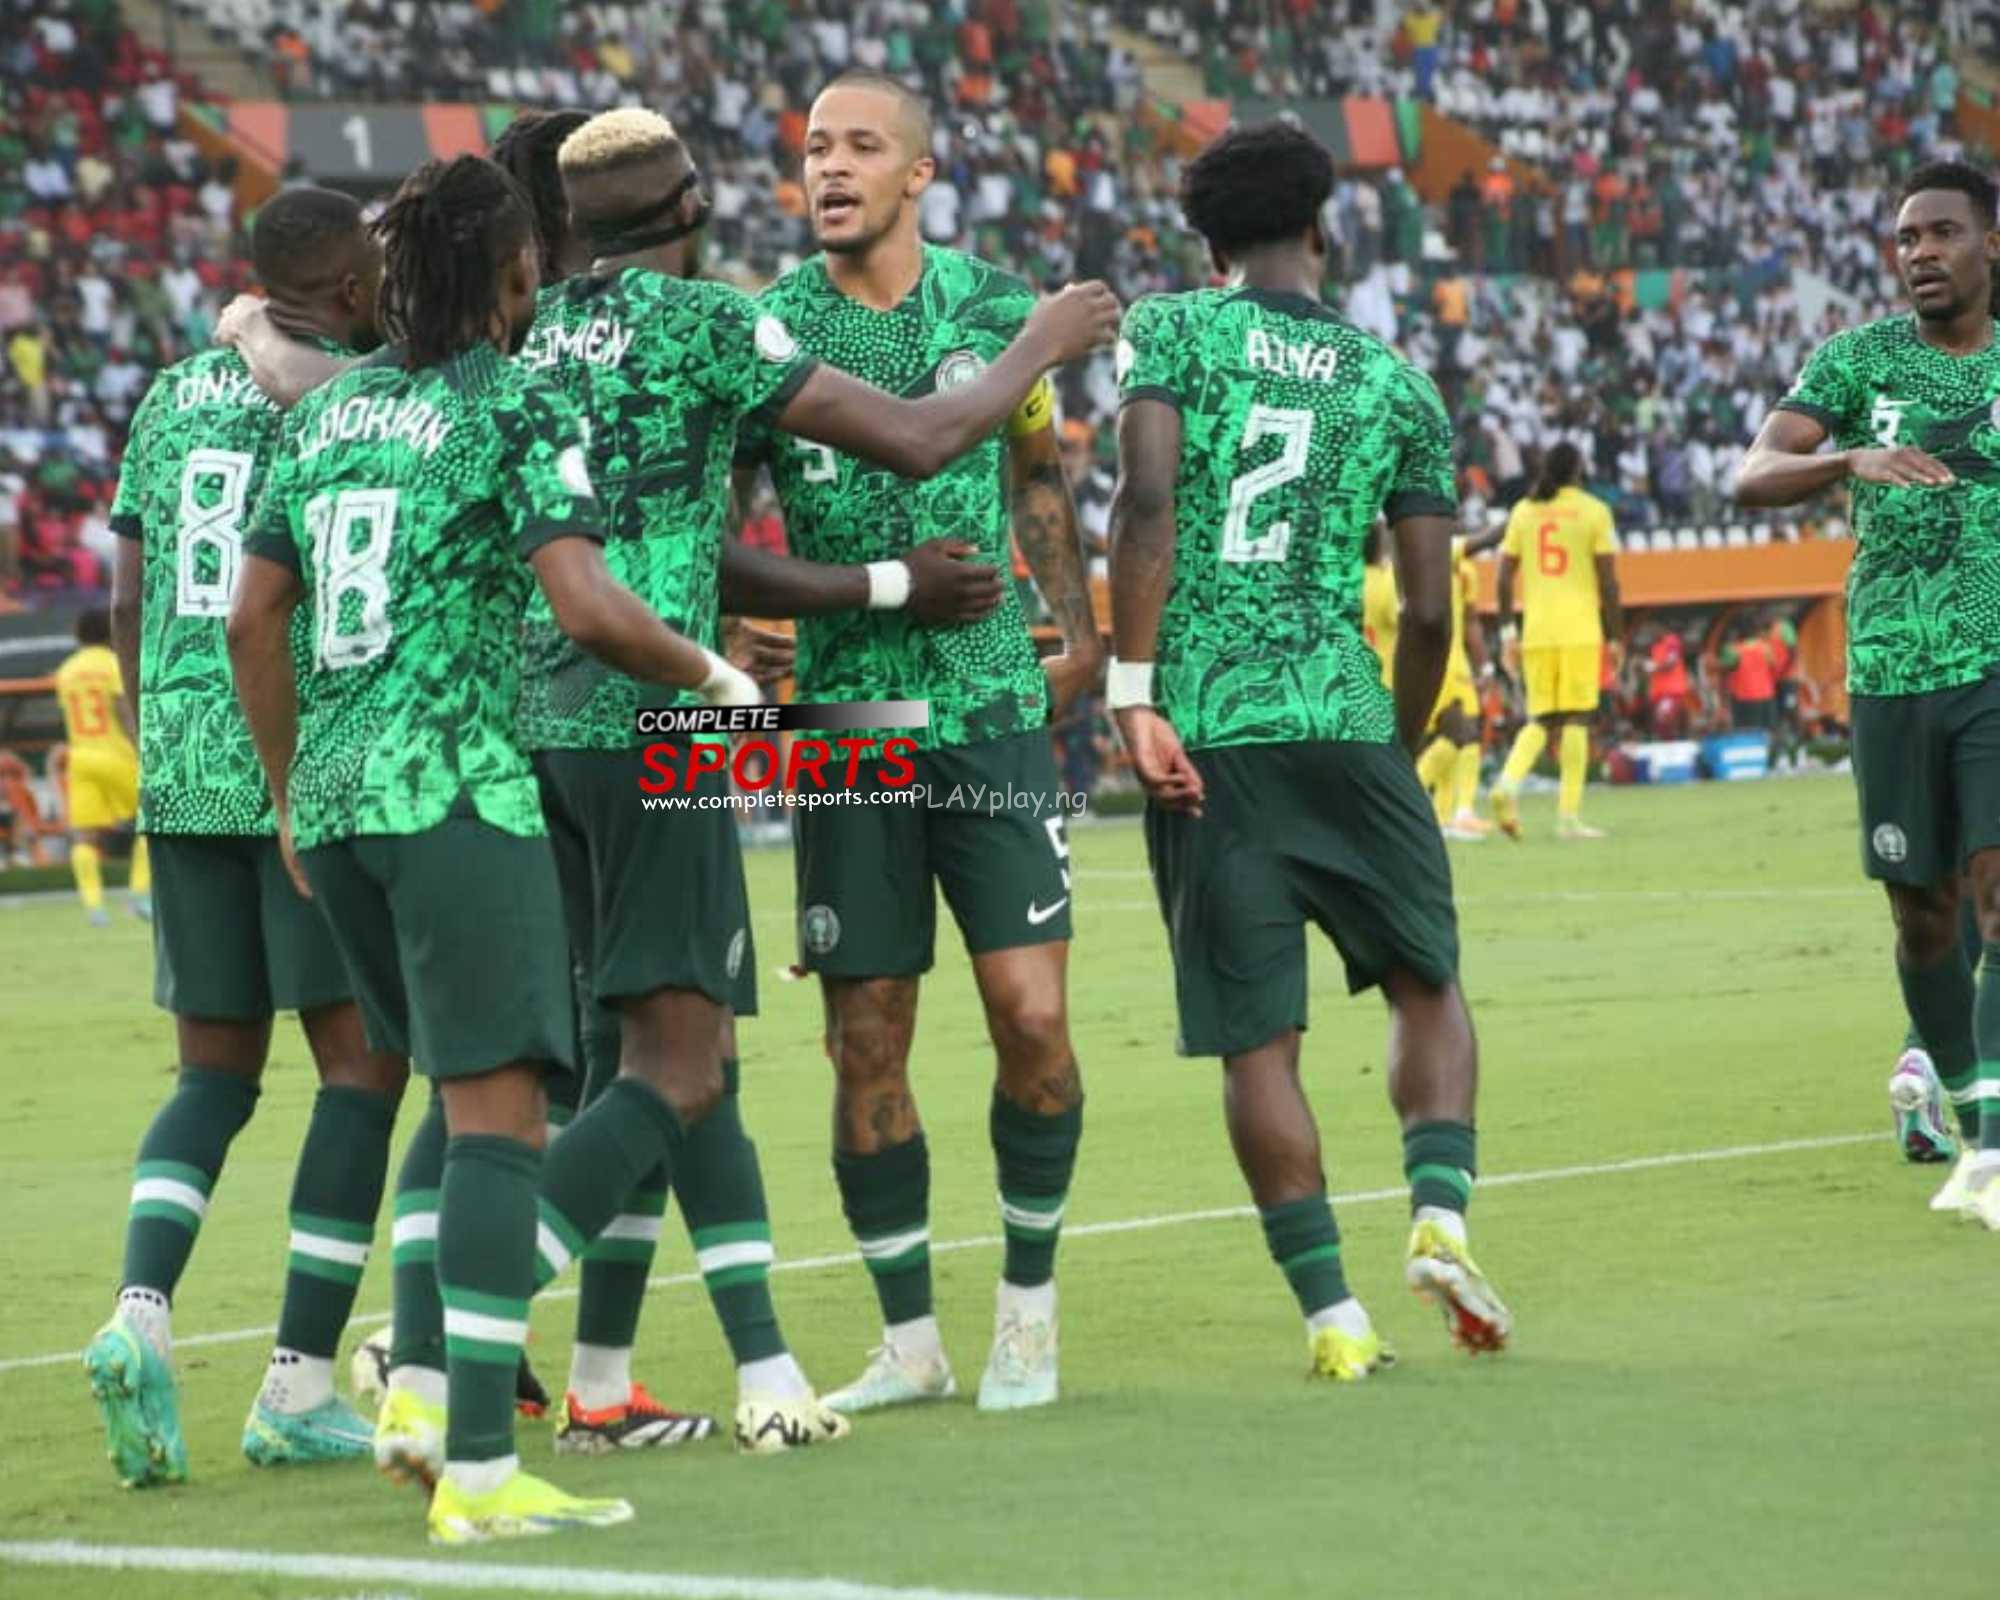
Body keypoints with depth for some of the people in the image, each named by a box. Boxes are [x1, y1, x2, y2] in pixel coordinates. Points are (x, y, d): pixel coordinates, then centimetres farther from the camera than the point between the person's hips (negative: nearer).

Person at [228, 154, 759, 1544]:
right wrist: (718, 678, 0)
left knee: (471, 1086, 21)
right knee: (498, 1106, -7)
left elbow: (254, 620, 16)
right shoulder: (523, 412, -5)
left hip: (330, 794, 7)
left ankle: (420, 1390, 11)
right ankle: (479, 1469, -13)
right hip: (458, 789, -7)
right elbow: (589, 608, -17)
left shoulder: (326, 412, 15)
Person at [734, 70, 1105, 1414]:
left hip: (993, 709, 1)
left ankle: (1029, 1305, 12)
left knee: (1032, 1014, -7)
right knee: (865, 1044, 1)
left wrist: (1079, 635, 16)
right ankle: (910, 1343, 14)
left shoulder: (996, 307, 5)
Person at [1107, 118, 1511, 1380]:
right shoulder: (1397, 384, 10)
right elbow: (1429, 613, 7)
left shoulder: (1171, 332, 4)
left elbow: (1148, 504, -12)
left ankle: (1333, 1314, 3)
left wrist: (1134, 694, -12)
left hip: (1202, 734, -1)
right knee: (1428, 985, 19)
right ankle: (1441, 1215, -2)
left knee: (1257, 1041, 4)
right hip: (1341, 720, 1)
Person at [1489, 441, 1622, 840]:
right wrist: (1614, 636, 3)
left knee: (1540, 719, 11)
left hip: (1536, 631, 3)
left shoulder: (1523, 511, 9)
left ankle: (1510, 781, -16)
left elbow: (1505, 575, 7)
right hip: (1580, 629, -3)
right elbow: (1608, 580, -3)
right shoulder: (1594, 511, -1)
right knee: (1575, 718, 0)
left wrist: (1508, 629, 13)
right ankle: (1569, 816, -3)